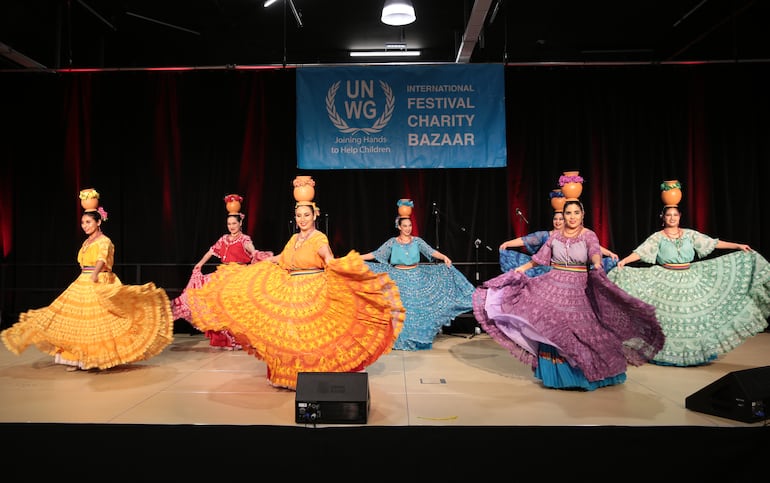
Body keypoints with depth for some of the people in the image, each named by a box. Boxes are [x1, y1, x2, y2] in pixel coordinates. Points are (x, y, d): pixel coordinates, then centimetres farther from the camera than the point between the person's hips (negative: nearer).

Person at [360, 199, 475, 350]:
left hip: (416, 278, 1)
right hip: (398, 279, -1)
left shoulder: (417, 241, 2)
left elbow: (431, 251, -8)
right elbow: (376, 254, 0)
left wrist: (444, 257, -26)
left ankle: (418, 340, 11)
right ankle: (399, 340, 10)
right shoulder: (392, 242, 1)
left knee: (418, 307, 0)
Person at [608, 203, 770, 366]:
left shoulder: (690, 234, 6)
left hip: (690, 280, 3)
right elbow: (641, 252, -14)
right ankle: (669, 353, 10)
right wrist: (624, 261, -30)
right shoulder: (657, 237, -3)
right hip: (666, 282, -3)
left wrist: (738, 245, 3)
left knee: (694, 313, 4)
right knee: (668, 315, -1)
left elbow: (713, 243, 7)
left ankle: (696, 351, 17)